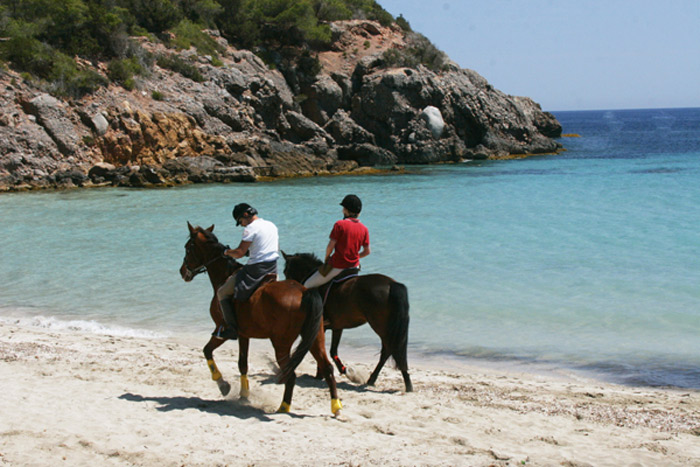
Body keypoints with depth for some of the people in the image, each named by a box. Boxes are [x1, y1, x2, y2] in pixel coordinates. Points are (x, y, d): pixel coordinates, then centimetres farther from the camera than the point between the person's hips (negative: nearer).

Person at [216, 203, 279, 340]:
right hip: (273, 269, 8)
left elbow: (239, 253, -16)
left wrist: (227, 252, 5)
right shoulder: (272, 226, 13)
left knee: (222, 293, 3)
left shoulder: (251, 228, -11)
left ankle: (232, 328, -4)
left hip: (256, 269, -8)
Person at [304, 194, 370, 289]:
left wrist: (327, 258, 5)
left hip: (337, 267, -6)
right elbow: (367, 251, 4)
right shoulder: (364, 229, 0)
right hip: (354, 266, 6)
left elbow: (330, 246, -14)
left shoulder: (339, 224, -14)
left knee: (307, 285, 6)